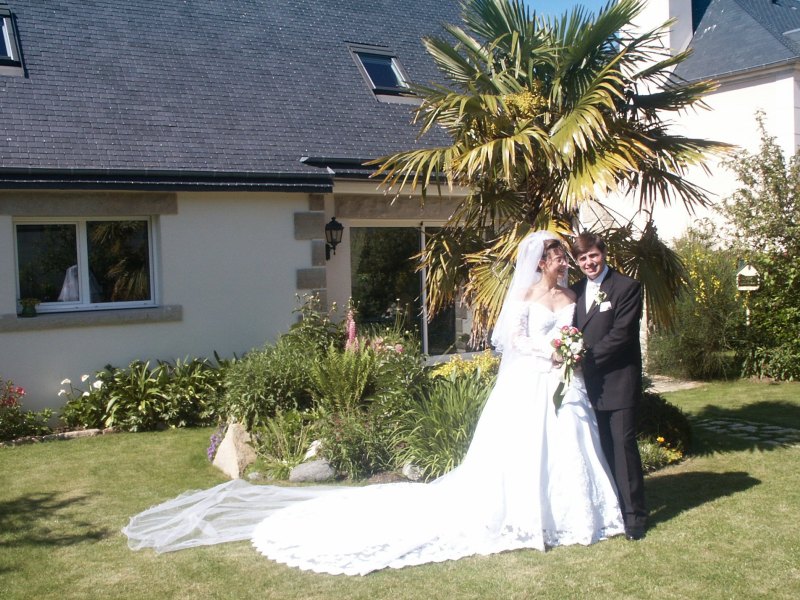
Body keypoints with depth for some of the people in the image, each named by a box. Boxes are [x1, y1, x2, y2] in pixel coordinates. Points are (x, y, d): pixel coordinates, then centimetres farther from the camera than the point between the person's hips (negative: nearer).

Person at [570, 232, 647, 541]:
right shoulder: (576, 290, 13)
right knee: (601, 448, 11)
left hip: (618, 381, -5)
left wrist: (588, 358, -17)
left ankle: (634, 513, 7)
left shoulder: (627, 287, -6)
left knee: (623, 445, -2)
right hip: (589, 383, 6)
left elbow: (621, 333, -14)